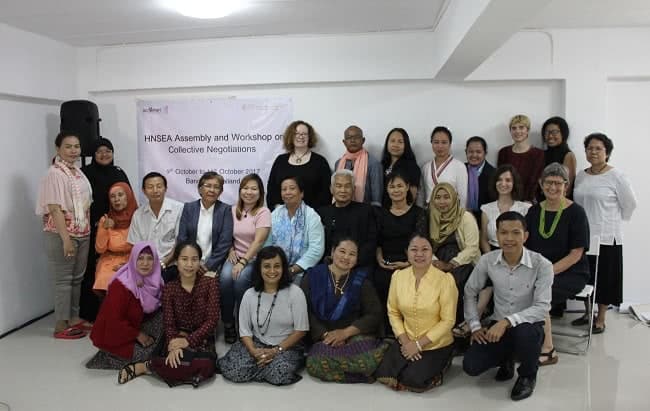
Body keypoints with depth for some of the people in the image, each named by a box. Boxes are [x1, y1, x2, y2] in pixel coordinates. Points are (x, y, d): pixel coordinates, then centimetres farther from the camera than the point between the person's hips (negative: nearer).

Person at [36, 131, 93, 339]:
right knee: (63, 279, -1)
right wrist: (66, 239, -22)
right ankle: (61, 326, 8)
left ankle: (74, 317, 25)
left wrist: (88, 230, 11)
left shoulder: (78, 172, 10)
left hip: (82, 234, 8)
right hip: (61, 234, -8)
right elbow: (55, 209, -19)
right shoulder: (55, 173, -13)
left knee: (77, 277, 13)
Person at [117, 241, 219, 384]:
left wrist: (189, 340, -20)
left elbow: (212, 319, -7)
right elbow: (169, 323, -3)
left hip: (202, 339, 1)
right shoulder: (169, 288, 3)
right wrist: (173, 345, -25)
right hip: (177, 339, -1)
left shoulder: (210, 283, -1)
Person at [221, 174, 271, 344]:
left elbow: (258, 241, -16)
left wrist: (243, 262, -23)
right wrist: (231, 251, -4)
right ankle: (228, 323, -12)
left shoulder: (263, 212, -5)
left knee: (240, 278, -32)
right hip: (235, 256, 3)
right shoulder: (233, 210, 9)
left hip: (255, 258, -3)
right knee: (225, 277, -28)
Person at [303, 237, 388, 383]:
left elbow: (374, 314, 1)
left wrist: (346, 332, -10)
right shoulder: (313, 276, 5)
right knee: (316, 363, -32)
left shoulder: (361, 281, 9)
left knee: (367, 358, -33)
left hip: (355, 334, 0)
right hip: (322, 336, 1)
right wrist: (325, 334, -13)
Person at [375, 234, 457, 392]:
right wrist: (404, 341, -10)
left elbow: (448, 320, -14)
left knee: (412, 380, -17)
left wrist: (418, 344, -15)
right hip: (407, 341, 4)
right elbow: (393, 312, 2)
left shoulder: (445, 280, -17)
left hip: (436, 345, -3)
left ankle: (440, 364, 12)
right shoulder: (398, 276, -5)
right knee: (383, 375, -11)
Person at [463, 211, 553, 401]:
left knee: (524, 333, -39)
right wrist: (475, 326, -2)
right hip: (497, 325, 3)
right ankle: (507, 358, 21)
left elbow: (542, 307, -23)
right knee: (471, 366, -16)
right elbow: (470, 292, 5)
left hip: (529, 325, -2)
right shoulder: (487, 261, -8)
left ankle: (528, 375, -2)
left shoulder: (542, 265, -18)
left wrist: (507, 321, -34)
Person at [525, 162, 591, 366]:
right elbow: (524, 246, 12)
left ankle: (547, 350, -12)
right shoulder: (534, 211, 11)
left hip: (570, 273, -4)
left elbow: (576, 254, -9)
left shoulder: (576, 212, -4)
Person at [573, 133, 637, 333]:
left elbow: (629, 204, -5)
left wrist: (613, 221, 2)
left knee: (604, 278, 5)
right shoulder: (580, 176, 7)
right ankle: (588, 313, 28)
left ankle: (601, 319, 18)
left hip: (606, 237, -5)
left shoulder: (616, 176, -9)